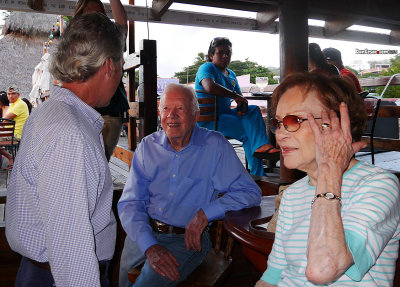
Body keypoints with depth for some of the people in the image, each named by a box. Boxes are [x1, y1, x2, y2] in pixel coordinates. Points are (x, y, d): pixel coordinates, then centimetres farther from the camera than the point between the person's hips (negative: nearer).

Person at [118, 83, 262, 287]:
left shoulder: (215, 146, -5)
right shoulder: (148, 146, 3)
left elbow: (250, 193, -6)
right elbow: (130, 203, -1)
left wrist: (205, 214, -17)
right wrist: (150, 246, -17)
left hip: (187, 239, -3)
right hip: (144, 233, 4)